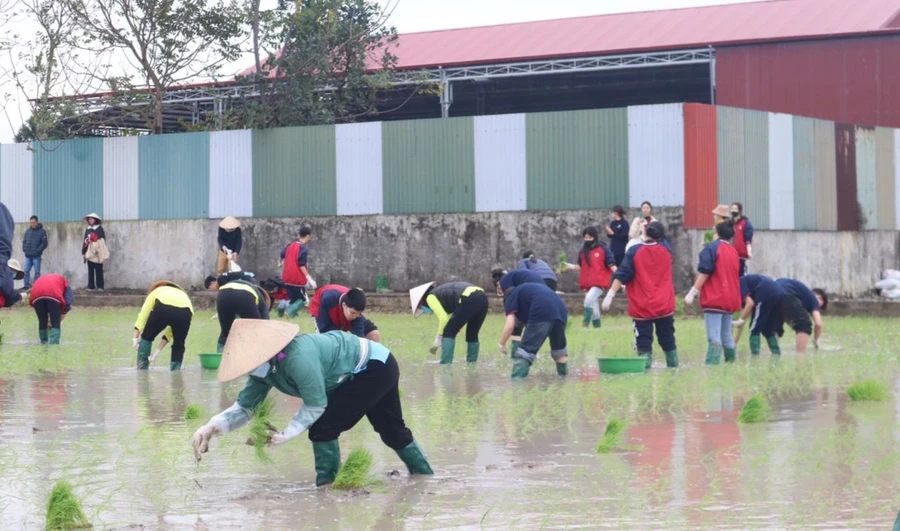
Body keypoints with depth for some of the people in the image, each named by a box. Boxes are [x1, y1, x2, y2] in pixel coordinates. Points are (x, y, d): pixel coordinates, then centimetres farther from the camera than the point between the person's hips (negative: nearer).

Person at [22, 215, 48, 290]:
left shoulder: (42, 231, -3)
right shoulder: (27, 231, 11)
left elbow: (44, 243, -8)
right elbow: (24, 241, 16)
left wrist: (38, 251, -13)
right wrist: (25, 249, 1)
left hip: (36, 256, -4)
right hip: (28, 256, 4)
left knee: (37, 272, 0)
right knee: (26, 271, 2)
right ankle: (26, 285, 8)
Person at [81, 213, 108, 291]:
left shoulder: (100, 228, 0)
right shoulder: (87, 229, 14)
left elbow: (102, 240, -3)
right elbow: (85, 241, 16)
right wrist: (83, 252, 12)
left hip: (97, 253, -5)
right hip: (89, 253, 5)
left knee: (98, 269, -4)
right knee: (90, 270, 4)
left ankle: (100, 286, -3)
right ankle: (91, 286, 6)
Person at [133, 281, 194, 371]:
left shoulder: (157, 291, 37)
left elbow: (143, 313, 21)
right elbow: (170, 331, 41)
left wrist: (136, 338, 17)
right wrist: (158, 351, 44)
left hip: (163, 308, -2)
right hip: (185, 312, 2)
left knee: (147, 337, 24)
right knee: (178, 346, 27)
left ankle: (141, 373, 22)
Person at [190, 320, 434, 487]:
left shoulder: (298, 358, -36)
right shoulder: (264, 368, -7)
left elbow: (317, 404, -28)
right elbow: (245, 406, -5)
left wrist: (288, 433, -30)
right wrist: (213, 426, -19)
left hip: (375, 367, -10)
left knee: (323, 427, -14)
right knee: (392, 430, 25)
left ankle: (327, 486, 0)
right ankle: (425, 477, 43)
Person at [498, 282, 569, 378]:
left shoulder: (511, 297, 19)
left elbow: (510, 325, 6)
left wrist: (502, 345, 19)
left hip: (542, 314, -7)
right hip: (561, 311, 7)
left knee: (524, 352, -2)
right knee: (559, 349, 28)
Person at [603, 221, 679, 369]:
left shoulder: (634, 251, -8)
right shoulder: (666, 249, 1)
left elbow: (622, 275, -12)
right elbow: (661, 239, 28)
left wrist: (610, 295, -11)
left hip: (642, 308, -3)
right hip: (665, 307, 3)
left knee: (644, 345, -3)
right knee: (668, 341, 16)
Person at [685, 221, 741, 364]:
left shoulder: (711, 248, -5)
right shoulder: (734, 251, 15)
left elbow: (704, 273, -13)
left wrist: (692, 293, -11)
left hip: (714, 299, -7)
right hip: (731, 299, 7)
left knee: (714, 338, -13)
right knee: (726, 336, 15)